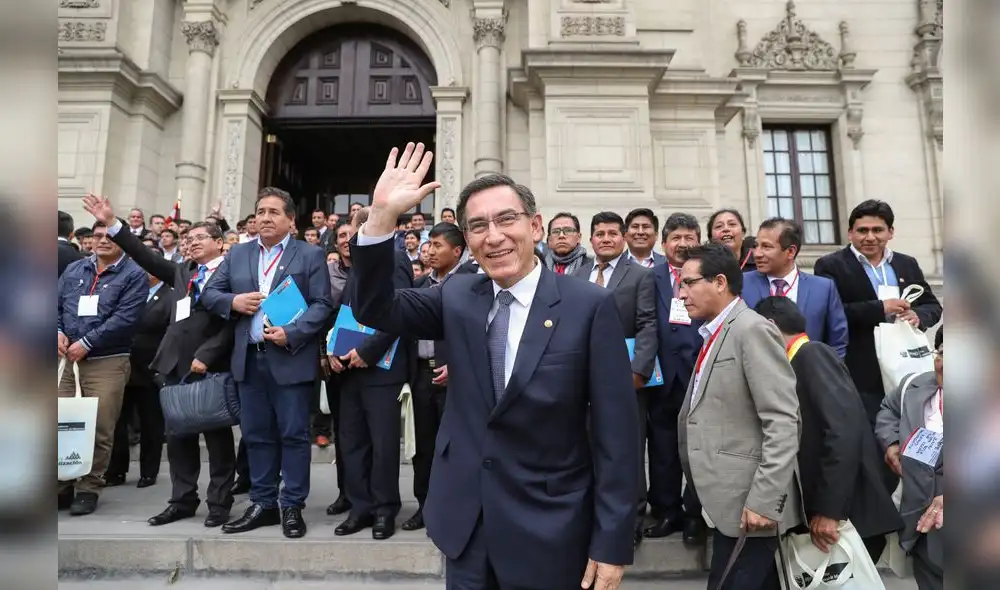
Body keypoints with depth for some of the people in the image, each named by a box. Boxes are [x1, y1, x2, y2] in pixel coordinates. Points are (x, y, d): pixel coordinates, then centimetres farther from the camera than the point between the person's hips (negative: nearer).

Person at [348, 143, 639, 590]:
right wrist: (382, 216, -18)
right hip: (465, 525, 4)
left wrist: (612, 544, -10)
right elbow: (375, 310, -5)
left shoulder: (589, 305, -13)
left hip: (549, 533, -3)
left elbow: (616, 434, -12)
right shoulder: (457, 297, 1)